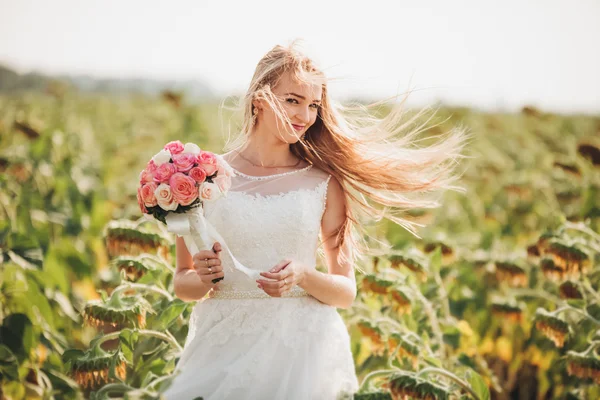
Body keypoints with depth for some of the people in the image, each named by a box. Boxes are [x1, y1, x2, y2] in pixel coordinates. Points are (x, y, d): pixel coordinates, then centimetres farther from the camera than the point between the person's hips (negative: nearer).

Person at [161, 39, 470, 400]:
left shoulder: (324, 183, 0)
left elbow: (347, 292, 3)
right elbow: (183, 284, 7)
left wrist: (303, 276, -16)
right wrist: (203, 279, -15)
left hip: (301, 345, 0)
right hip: (223, 344, 0)